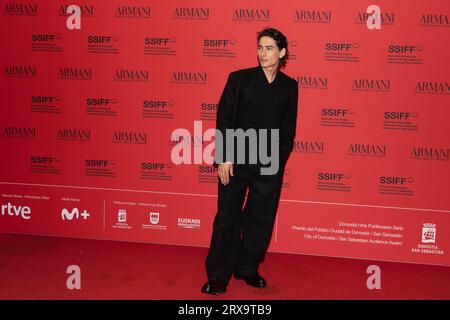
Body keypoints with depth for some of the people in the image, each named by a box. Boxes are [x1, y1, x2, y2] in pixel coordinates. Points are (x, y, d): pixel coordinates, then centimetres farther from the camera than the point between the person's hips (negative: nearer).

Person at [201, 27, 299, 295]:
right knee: (228, 216, 3)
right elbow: (224, 119, -4)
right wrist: (224, 158, -10)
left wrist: (279, 160, 6)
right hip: (236, 161, -2)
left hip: (270, 164, 2)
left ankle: (247, 268, 26)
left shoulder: (289, 86, 6)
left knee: (261, 218, 9)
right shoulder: (239, 79, -1)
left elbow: (289, 128, 10)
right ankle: (218, 275, 14)